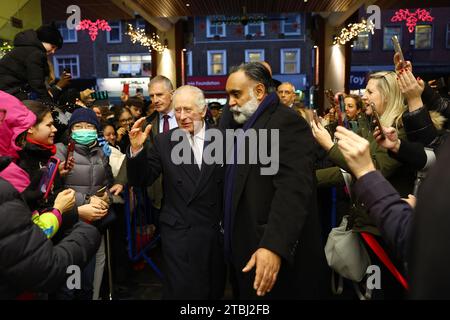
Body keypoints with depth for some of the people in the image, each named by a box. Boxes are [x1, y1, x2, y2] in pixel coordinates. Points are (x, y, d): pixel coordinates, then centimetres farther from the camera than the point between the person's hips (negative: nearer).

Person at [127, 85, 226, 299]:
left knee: (214, 291, 18)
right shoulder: (164, 141, -1)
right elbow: (141, 180, -3)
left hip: (216, 231, 2)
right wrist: (136, 149, -18)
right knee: (180, 291, 6)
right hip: (178, 231, -1)